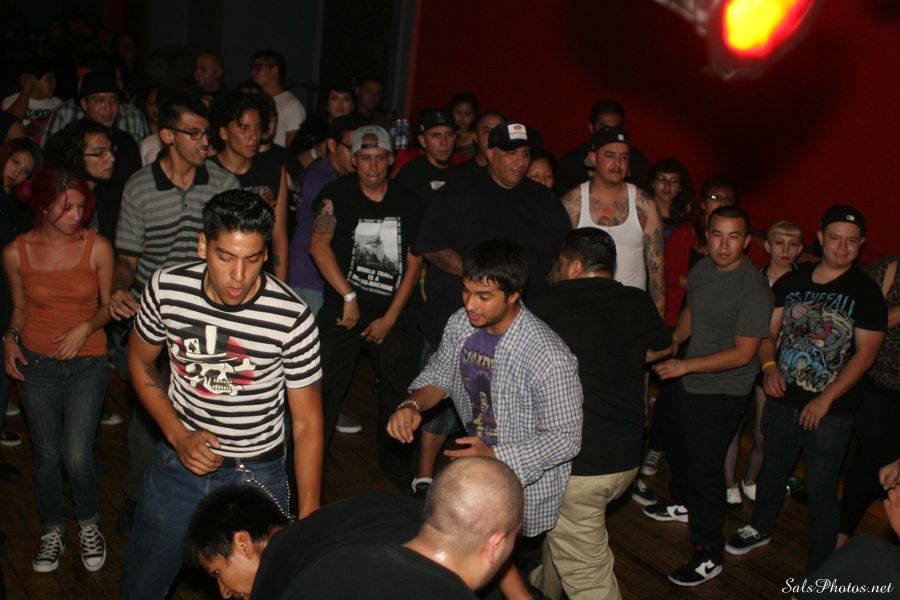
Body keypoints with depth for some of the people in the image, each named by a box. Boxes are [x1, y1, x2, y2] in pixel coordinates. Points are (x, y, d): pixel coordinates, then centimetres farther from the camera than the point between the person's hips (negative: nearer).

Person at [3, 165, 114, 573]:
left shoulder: (97, 248, -9)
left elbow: (108, 305, 1)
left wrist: (86, 328, -17)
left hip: (87, 363, -1)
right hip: (36, 362, 2)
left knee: (76, 457, -7)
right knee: (47, 455, 8)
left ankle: (89, 523, 21)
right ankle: (52, 531, 31)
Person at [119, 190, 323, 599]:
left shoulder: (292, 318, -23)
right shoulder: (166, 288, -14)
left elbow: (307, 423, -13)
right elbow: (141, 363, 4)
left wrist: (309, 518, -14)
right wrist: (178, 436, -9)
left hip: (256, 476, -3)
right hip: (178, 461, 3)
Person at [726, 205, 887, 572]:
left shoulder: (866, 292, -7)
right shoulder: (792, 282, 5)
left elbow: (865, 354, -9)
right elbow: (769, 332, 9)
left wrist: (825, 400, -15)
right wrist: (769, 366, -11)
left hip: (830, 412, -4)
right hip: (782, 401, 4)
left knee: (820, 490, 1)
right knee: (772, 470, 22)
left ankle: (819, 572, 15)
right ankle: (760, 529, 46)